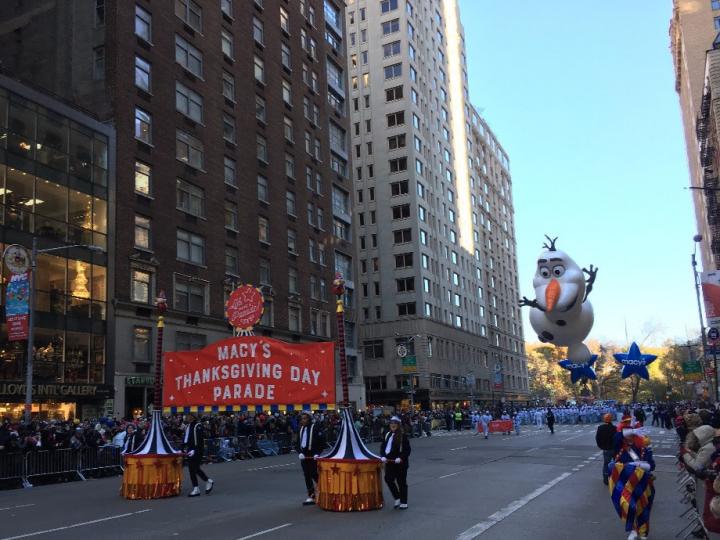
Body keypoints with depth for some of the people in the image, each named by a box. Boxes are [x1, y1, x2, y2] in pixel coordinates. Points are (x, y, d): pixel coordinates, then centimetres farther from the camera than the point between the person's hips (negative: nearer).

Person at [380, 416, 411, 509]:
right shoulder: (387, 435, 9)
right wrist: (383, 456, -2)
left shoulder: (402, 436, -10)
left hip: (400, 463, -6)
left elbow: (407, 450, -11)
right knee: (388, 479, 0)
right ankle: (397, 498, 20)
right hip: (389, 462, 6)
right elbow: (383, 446, 13)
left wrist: (400, 458, -21)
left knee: (401, 482, 3)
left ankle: (404, 502, 15)